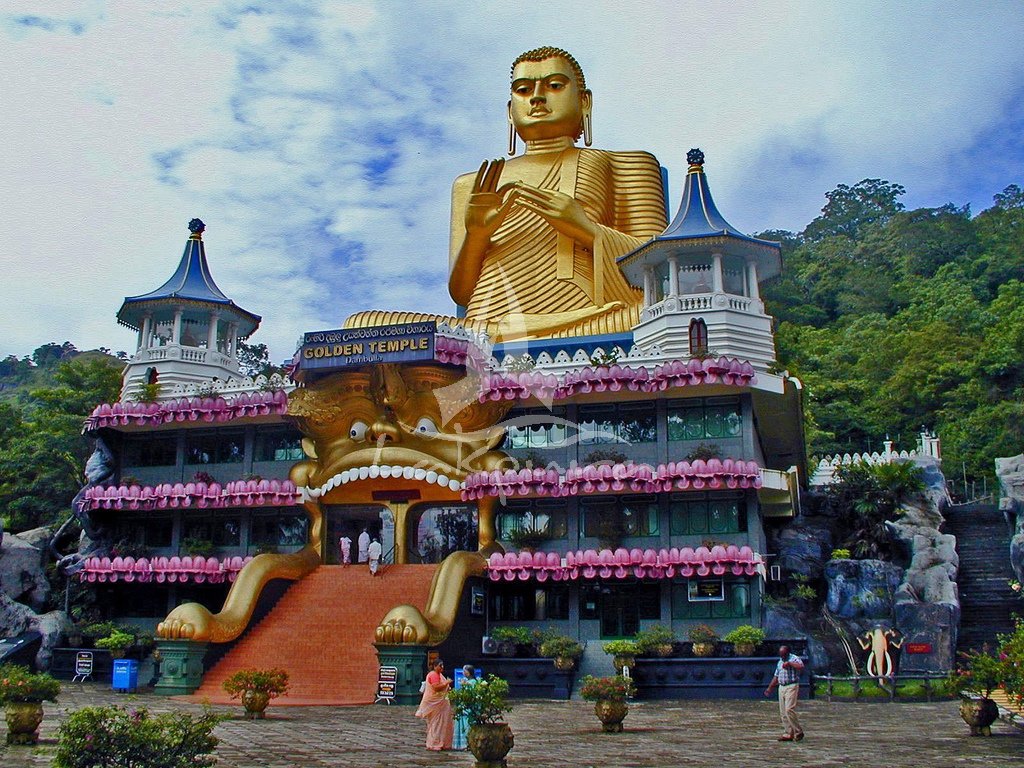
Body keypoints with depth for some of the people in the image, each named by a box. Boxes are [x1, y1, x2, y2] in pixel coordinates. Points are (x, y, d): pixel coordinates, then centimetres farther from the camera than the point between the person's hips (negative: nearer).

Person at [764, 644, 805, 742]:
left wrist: (789, 663, -24)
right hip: (781, 687, 8)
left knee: (789, 710, -18)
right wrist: (770, 688, 26)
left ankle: (798, 732, -8)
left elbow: (801, 667, -24)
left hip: (792, 686, -8)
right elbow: (776, 676, 26)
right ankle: (789, 734, 8)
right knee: (783, 712, 4)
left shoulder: (794, 658, -3)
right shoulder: (780, 662, 20)